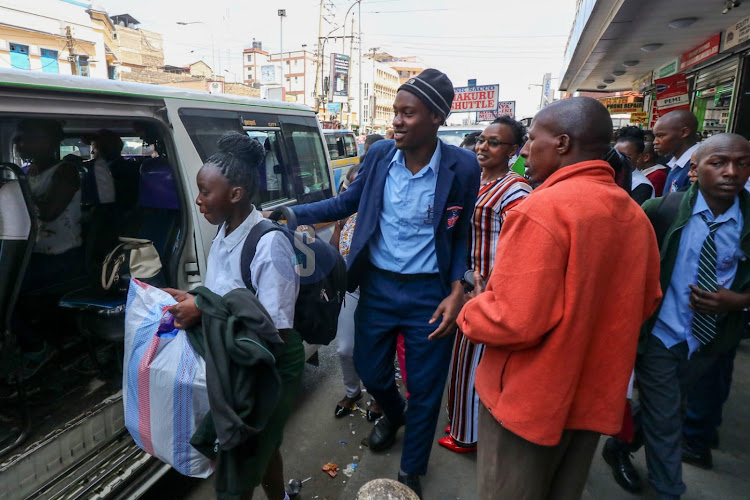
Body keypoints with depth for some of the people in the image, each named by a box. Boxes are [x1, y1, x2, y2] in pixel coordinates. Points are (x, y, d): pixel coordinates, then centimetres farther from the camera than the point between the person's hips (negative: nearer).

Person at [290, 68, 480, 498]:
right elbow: (346, 203, 7)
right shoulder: (380, 154, -3)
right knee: (371, 372, 20)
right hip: (377, 285, 3)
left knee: (424, 389, 12)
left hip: (429, 293, -3)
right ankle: (394, 415, 57)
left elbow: (463, 233, -3)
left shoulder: (462, 167, -12)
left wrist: (457, 291, -13)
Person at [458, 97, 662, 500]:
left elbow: (513, 322, -29)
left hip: (531, 397, -7)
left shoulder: (541, 209, -25)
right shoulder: (635, 214, 1)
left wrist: (473, 309, -9)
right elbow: (646, 302, 12)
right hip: (595, 395, 7)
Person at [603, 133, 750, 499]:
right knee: (665, 420, 6)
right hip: (660, 335, -4)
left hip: (709, 340, 4)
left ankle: (620, 447, 48)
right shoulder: (662, 210, -14)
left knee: (661, 409, 22)